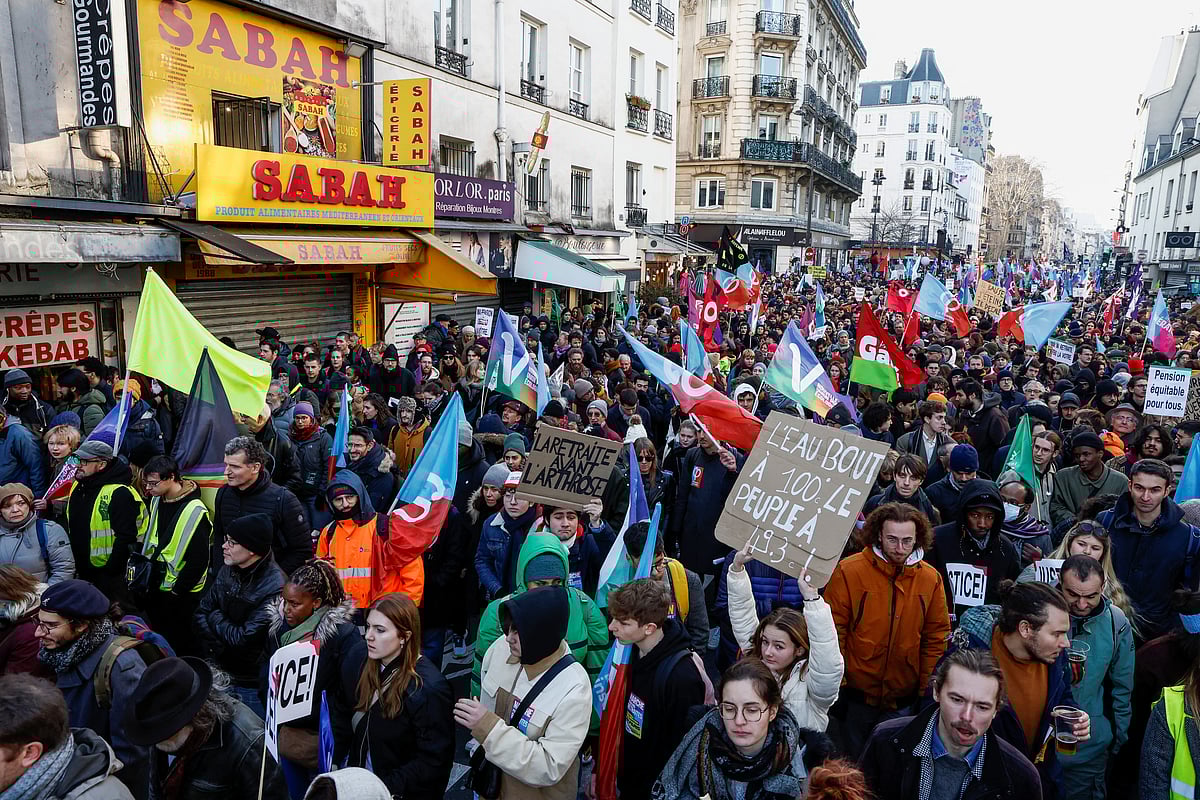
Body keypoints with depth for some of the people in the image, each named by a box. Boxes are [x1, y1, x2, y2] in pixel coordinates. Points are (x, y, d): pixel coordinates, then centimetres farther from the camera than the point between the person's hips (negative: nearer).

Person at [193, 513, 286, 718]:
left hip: (252, 684, -7)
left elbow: (243, 639, -25)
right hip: (219, 672, 7)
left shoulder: (274, 587, -27)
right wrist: (217, 650, -13)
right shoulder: (227, 571, -2)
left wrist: (215, 618, -9)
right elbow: (200, 614, 2)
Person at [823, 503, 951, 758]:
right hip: (856, 694, -2)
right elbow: (833, 630, -8)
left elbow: (937, 638, 4)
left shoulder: (931, 578, -2)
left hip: (904, 700, 2)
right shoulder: (849, 570, -11)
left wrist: (927, 689, 1)